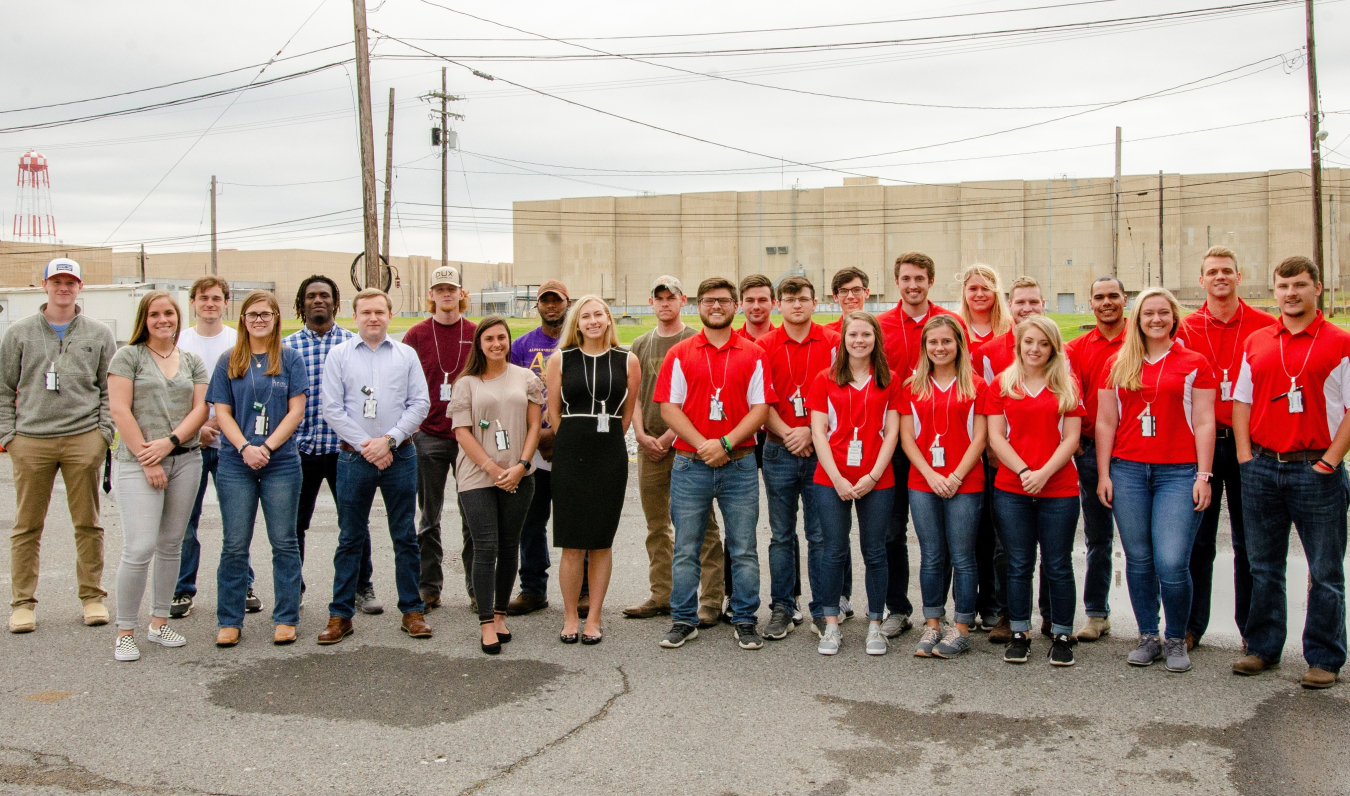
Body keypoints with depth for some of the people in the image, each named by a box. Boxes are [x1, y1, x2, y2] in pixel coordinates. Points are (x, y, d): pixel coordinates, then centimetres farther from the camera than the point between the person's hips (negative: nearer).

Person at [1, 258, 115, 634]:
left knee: (88, 524, 5)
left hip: (83, 440, 0)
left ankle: (92, 596, 14)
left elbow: (110, 390, 10)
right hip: (31, 440, 0)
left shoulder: (99, 334, 10)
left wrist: (105, 433, 0)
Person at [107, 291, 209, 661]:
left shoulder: (192, 361, 13)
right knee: (140, 548, -11)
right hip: (137, 463, -4)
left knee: (171, 545, 9)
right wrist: (146, 459, -11)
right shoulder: (128, 356, 1)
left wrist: (169, 442, -11)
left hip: (185, 460, 4)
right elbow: (120, 410, -6)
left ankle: (159, 622, 20)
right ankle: (125, 632, 0)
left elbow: (200, 409, 5)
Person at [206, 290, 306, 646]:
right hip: (235, 464, 1)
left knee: (284, 543, 3)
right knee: (235, 546, 4)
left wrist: (267, 447, -11)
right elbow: (222, 412, 4)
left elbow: (296, 411, -1)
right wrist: (245, 448, -12)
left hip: (281, 463, -1)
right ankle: (229, 621, 14)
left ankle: (286, 618, 12)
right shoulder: (228, 362, 9)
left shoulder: (290, 359, 5)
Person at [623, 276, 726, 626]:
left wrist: (672, 435, -11)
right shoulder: (641, 345, 15)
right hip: (650, 446, 5)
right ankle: (661, 596, 20)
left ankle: (711, 600, 0)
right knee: (657, 525, 11)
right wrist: (642, 434, -2)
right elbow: (633, 394, 13)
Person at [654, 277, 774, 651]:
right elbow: (669, 407, -1)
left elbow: (760, 408, 0)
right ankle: (684, 620, 16)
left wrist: (725, 443, -13)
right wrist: (702, 445, -12)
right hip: (690, 465, 0)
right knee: (686, 548, 5)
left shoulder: (753, 355, 6)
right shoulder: (680, 354, 6)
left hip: (739, 464, 0)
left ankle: (745, 620, 14)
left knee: (743, 549, 4)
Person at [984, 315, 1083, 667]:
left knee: (1058, 566, 4)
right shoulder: (1002, 384, 7)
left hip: (1059, 489, -1)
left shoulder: (1067, 385, 6)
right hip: (1011, 488, 1)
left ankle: (1061, 635, 16)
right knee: (1018, 565, 6)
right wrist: (1023, 470, -12)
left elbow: (1071, 438, 0)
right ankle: (1020, 634, 17)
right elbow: (996, 436, 1)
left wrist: (1044, 473, -13)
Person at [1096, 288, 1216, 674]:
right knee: (1138, 559, 6)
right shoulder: (1119, 364, 11)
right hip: (1128, 470, 3)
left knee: (1172, 563, -9)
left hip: (1178, 472, -2)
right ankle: (1148, 637, 20)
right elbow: (1105, 422, 11)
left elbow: (1204, 423, 3)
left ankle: (1176, 640, 10)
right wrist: (1103, 475, 5)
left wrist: (1203, 476, -4)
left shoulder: (1194, 363, 5)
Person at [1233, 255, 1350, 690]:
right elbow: (1241, 401, 12)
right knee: (1264, 567, 12)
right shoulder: (1256, 343, 11)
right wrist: (1245, 456, 2)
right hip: (1262, 467, 4)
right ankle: (1262, 648, 23)